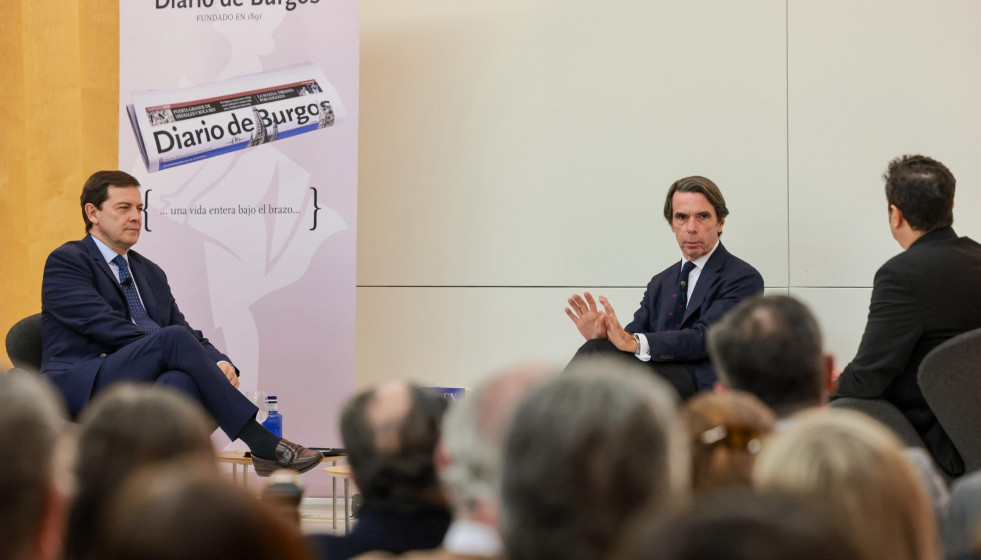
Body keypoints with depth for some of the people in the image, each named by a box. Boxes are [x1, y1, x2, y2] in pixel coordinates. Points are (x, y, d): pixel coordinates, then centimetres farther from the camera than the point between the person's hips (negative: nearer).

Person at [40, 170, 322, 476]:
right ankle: (264, 446, -31)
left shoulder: (150, 273, 27)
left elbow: (188, 333, 18)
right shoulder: (66, 261, 5)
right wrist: (163, 347, -18)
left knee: (180, 380, -32)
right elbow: (107, 327, -10)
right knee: (173, 339, -29)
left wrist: (219, 364, -5)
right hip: (82, 389, -6)